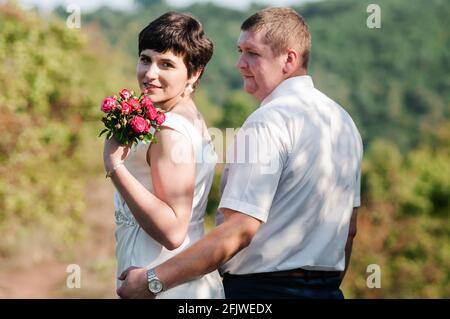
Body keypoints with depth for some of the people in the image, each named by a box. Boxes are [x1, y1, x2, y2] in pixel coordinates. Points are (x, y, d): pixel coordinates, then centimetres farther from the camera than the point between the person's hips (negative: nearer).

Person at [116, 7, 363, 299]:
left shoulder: (268, 122, -16)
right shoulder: (344, 121, 11)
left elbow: (240, 229, -22)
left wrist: (153, 281, -20)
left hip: (262, 287, -9)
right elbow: (349, 228, 16)